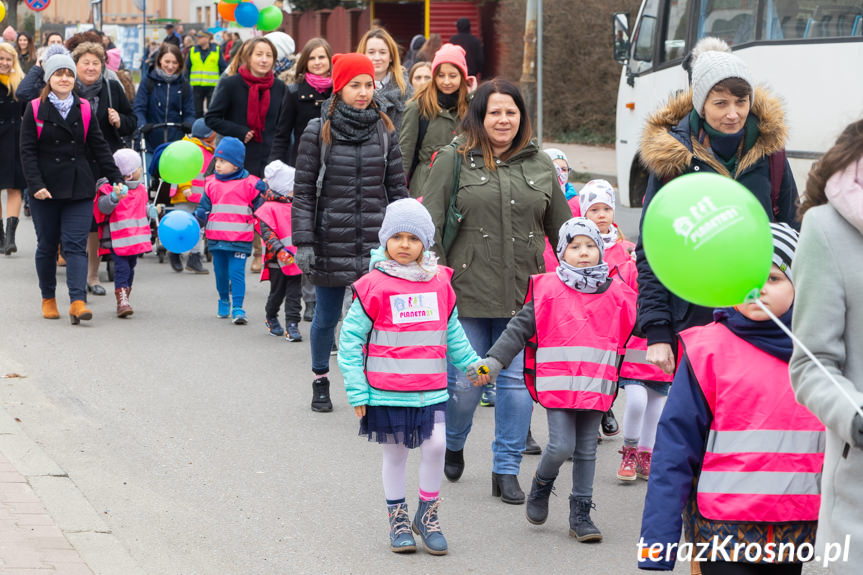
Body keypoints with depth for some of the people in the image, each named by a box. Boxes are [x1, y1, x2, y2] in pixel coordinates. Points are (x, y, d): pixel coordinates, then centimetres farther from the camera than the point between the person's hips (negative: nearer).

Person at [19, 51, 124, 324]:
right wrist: (36, 184, -13)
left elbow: (99, 147, 8)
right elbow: (27, 151, -3)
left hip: (79, 188, 1)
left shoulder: (84, 109, 7)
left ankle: (78, 302, -17)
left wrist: (116, 178, 2)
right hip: (46, 188, -1)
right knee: (47, 245, 8)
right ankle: (48, 299, 24)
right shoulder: (35, 109, 1)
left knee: (76, 245, -8)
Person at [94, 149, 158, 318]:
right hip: (116, 239, -7)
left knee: (130, 268, 15)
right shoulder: (109, 189, -12)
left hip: (136, 238, 7)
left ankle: (125, 298, 28)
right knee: (122, 267, -16)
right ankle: (121, 301, -18)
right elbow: (103, 207, -26)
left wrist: (150, 211, 4)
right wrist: (114, 197, -44)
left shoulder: (141, 189, 12)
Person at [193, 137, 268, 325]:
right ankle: (224, 301, 33)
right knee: (221, 272, 13)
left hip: (240, 239, -4)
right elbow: (204, 209, 13)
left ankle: (238, 309, -9)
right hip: (216, 237, 4)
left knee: (236, 272, -10)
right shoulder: (211, 184, 10)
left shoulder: (250, 184, -2)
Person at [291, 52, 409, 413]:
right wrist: (303, 243, -8)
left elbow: (397, 187, 10)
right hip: (331, 241, -1)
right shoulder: (319, 132, -2)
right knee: (326, 317, 9)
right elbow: (303, 190, -2)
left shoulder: (384, 130, 6)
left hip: (376, 244, 1)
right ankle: (320, 382, 29)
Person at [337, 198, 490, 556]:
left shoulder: (440, 282, 5)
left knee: (436, 445, -7)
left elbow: (452, 331, 19)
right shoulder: (373, 285, -7)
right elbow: (351, 339, -5)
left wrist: (470, 364, 13)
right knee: (395, 452, 8)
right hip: (387, 390, -2)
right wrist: (357, 390, -8)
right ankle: (397, 519, 23)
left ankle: (427, 513, 13)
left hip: (431, 389, 2)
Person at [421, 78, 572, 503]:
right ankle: (452, 446, 31)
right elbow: (428, 224, -2)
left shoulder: (539, 164, 11)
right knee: (465, 380, 1)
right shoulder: (453, 160, 1)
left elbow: (562, 229, 18)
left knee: (518, 382, 2)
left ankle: (507, 470, 14)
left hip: (523, 294, 3)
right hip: (468, 292, -3)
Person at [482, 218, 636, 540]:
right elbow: (520, 328, 1)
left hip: (596, 386, 3)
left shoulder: (616, 293, 7)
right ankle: (541, 485, 21)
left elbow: (635, 327, 19)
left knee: (586, 450, 8)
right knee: (561, 445, -10)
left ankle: (581, 514, 16)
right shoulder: (547, 289, -1)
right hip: (557, 381, -3)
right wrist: (494, 360, -5)